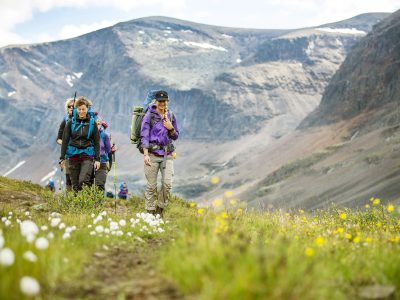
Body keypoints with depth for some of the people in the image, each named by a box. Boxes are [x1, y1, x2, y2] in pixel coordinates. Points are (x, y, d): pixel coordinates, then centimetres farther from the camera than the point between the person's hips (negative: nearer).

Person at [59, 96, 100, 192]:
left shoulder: (92, 123, 2)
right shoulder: (71, 122, 4)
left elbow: (97, 142, 4)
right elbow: (65, 140, 6)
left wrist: (97, 159, -1)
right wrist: (62, 158, 3)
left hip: (87, 156, -2)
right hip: (73, 155, 2)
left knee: (83, 181, -19)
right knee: (75, 184, 3)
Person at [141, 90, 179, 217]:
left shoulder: (171, 116, 11)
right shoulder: (149, 116, -1)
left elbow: (175, 136, 18)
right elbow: (144, 136, -4)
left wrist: (171, 128, -3)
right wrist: (145, 154, -12)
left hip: (167, 154, 3)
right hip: (153, 154, -3)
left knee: (167, 183, -7)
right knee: (151, 186, 0)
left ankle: (160, 209, 10)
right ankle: (150, 211, 10)